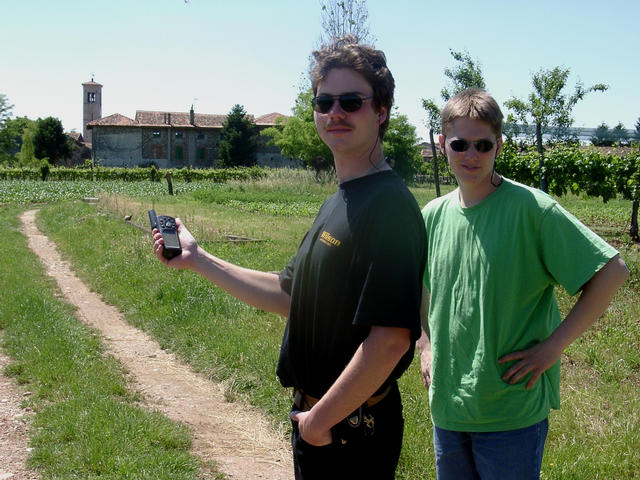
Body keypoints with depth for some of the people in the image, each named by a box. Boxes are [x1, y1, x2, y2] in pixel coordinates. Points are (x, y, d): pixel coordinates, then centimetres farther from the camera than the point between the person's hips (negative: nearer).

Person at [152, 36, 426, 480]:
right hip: (315, 415, 9)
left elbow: (391, 339, -28)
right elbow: (290, 295, 18)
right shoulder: (338, 202, 10)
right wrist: (197, 259, 17)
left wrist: (320, 419, -18)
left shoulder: (388, 204, -21)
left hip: (350, 432, -9)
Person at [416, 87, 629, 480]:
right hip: (447, 405, 5)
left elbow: (612, 271, -13)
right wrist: (426, 344, 10)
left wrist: (554, 345, -14)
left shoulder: (531, 208, -13)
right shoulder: (433, 215, 4)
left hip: (514, 410, -5)